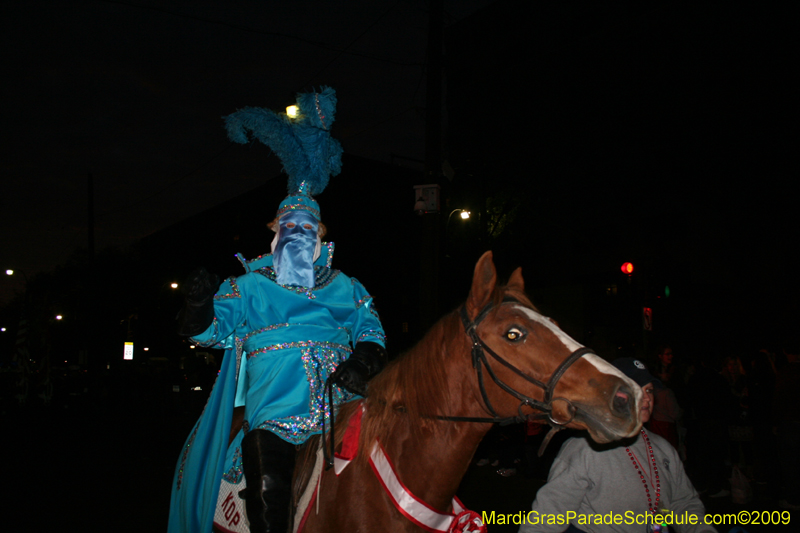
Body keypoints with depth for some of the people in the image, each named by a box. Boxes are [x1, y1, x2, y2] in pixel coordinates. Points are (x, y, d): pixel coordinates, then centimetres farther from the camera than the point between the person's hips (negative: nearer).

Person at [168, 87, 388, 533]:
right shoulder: (251, 285, 19)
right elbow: (212, 329, 12)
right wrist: (201, 303, -10)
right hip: (277, 395, -2)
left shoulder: (345, 288, 22)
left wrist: (362, 361, -8)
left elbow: (370, 330, 13)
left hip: (338, 389, 3)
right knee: (268, 483, -28)